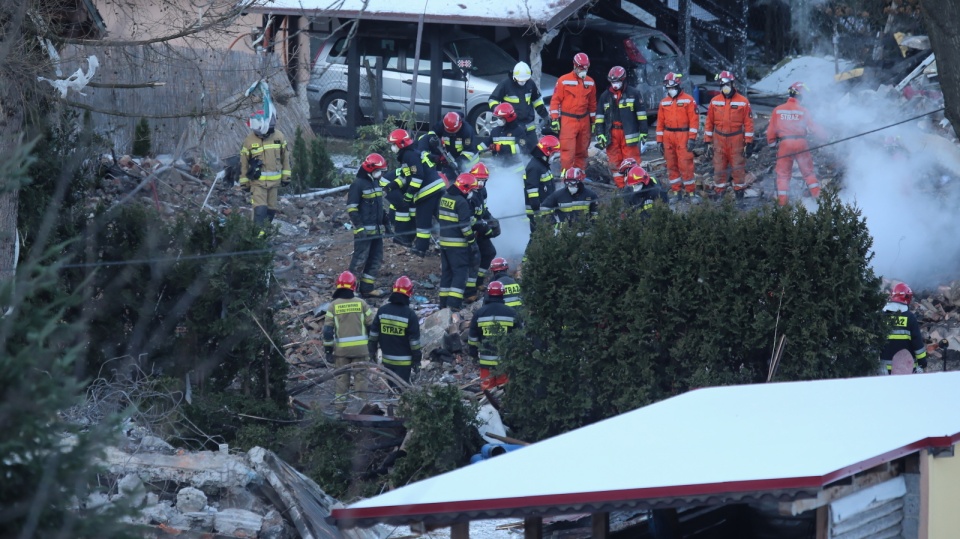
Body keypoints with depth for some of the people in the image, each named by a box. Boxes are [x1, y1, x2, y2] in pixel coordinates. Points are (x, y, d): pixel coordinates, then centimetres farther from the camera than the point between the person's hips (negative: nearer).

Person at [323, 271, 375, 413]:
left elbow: (328, 329, -2)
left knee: (342, 379, 10)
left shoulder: (333, 305, -2)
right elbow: (371, 325, 1)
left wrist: (328, 349, 4)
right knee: (360, 377, 6)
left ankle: (340, 406, 12)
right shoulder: (361, 303, -1)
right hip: (360, 348, 0)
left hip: (341, 348, 0)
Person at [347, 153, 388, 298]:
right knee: (360, 259, -9)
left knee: (376, 259, 11)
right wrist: (359, 227, -22)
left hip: (376, 229, 9)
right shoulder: (358, 184, -13)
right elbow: (351, 208, -16)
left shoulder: (375, 183, 15)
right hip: (364, 230, -9)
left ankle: (368, 288, 17)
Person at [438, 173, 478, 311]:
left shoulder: (444, 197, 8)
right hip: (458, 243, -8)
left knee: (446, 271, 15)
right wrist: (472, 241, -10)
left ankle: (444, 303, 18)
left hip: (444, 241, 8)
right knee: (460, 272, -4)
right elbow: (465, 225, -19)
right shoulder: (461, 202, -18)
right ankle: (454, 303, -13)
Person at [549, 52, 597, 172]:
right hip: (568, 121, -5)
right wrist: (554, 119, -10)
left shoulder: (590, 82, 9)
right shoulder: (564, 81, -7)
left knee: (581, 151, 11)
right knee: (568, 150, -10)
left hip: (584, 121, 5)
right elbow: (555, 100, -5)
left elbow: (592, 103, 17)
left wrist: (593, 121, 17)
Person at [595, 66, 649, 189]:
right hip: (612, 134, 4)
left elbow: (641, 113, 2)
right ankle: (620, 187, 8)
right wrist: (600, 134, 4)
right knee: (614, 162, 2)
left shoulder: (633, 93, 3)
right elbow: (600, 116, 13)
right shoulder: (605, 96, 12)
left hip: (629, 132, -4)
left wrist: (643, 131, -3)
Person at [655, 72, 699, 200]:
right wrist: (659, 140, 8)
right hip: (668, 136, 5)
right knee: (671, 165, 6)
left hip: (683, 136, -5)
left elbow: (694, 120, -6)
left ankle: (690, 191, -1)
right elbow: (660, 122, 14)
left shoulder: (688, 100, -2)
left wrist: (692, 138, -13)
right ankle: (676, 190, 13)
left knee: (685, 164, -8)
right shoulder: (664, 102, 12)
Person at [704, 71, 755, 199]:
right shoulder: (715, 101, 5)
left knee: (737, 167, 2)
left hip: (736, 139, -2)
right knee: (719, 168, 3)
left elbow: (748, 123, -1)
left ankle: (739, 192, 12)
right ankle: (719, 193, 11)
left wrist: (749, 143, -4)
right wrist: (708, 141, 6)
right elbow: (709, 122, 9)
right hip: (719, 139, 2)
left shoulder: (743, 102, -2)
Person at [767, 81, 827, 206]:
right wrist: (824, 137, 12)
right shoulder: (803, 111, -3)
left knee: (783, 173, 7)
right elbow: (812, 127, 0)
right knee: (807, 171, 12)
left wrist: (771, 143, 15)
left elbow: (772, 129, 3)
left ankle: (782, 201, 1)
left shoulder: (778, 110, 0)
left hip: (784, 144, 0)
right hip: (801, 143, 0)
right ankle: (817, 194, 7)